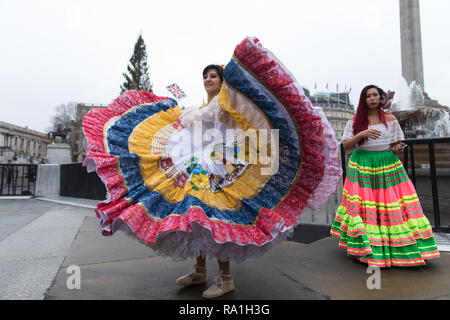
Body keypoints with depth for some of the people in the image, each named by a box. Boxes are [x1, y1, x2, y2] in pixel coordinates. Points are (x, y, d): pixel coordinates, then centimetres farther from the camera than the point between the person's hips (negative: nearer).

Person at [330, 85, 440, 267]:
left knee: (393, 205, -3)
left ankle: (397, 248, 11)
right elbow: (346, 145, -1)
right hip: (362, 166, -1)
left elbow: (398, 143, 15)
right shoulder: (355, 120, 4)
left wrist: (398, 148, -8)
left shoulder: (390, 119, 8)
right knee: (362, 203, -7)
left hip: (388, 166, 2)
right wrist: (361, 134, -16)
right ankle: (363, 247, 3)